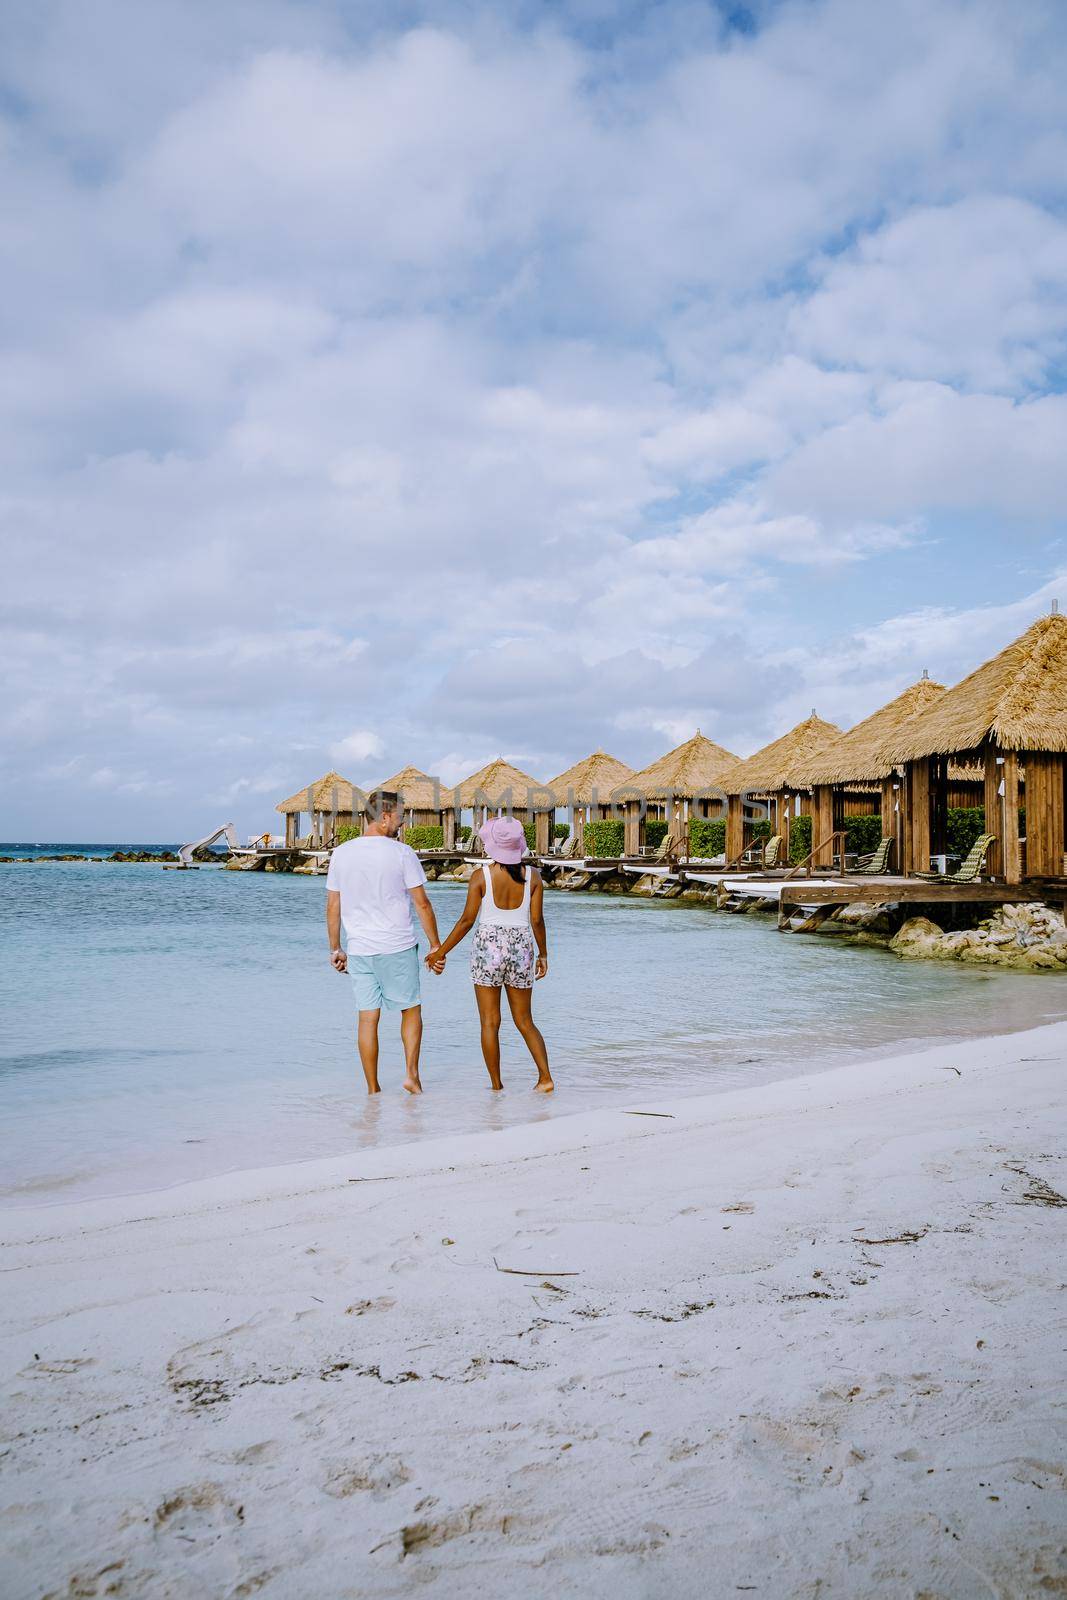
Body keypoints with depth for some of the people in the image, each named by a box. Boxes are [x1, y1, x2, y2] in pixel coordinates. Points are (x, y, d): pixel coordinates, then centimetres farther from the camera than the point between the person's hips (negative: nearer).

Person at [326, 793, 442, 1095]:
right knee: (411, 1009, 14)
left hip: (359, 949, 3)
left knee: (368, 1017, 7)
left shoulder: (341, 853, 4)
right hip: (398, 946, -3)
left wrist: (335, 949, 16)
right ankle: (411, 1074, 6)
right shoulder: (402, 853, -8)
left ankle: (373, 1089, 11)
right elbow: (422, 904, -7)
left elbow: (333, 907, 7)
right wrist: (436, 945, 1)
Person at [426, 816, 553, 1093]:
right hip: (521, 948, 3)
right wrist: (543, 954, 15)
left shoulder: (481, 876, -7)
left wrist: (440, 952, 2)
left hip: (488, 947, -3)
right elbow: (537, 920, 1)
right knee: (525, 1021, 15)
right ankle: (545, 1077, 5)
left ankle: (496, 1086, 11)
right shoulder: (532, 876, 0)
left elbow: (467, 920, -7)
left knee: (490, 1023, 7)